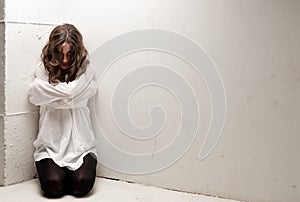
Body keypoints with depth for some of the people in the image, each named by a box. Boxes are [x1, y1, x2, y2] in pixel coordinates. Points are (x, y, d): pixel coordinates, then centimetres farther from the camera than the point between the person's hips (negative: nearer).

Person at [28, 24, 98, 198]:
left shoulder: (85, 70, 3)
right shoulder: (44, 69, 7)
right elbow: (35, 95, -11)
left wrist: (52, 89, -2)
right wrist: (65, 91, -9)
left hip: (80, 145, 0)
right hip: (51, 145, 1)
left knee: (82, 184, -22)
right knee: (53, 185, -21)